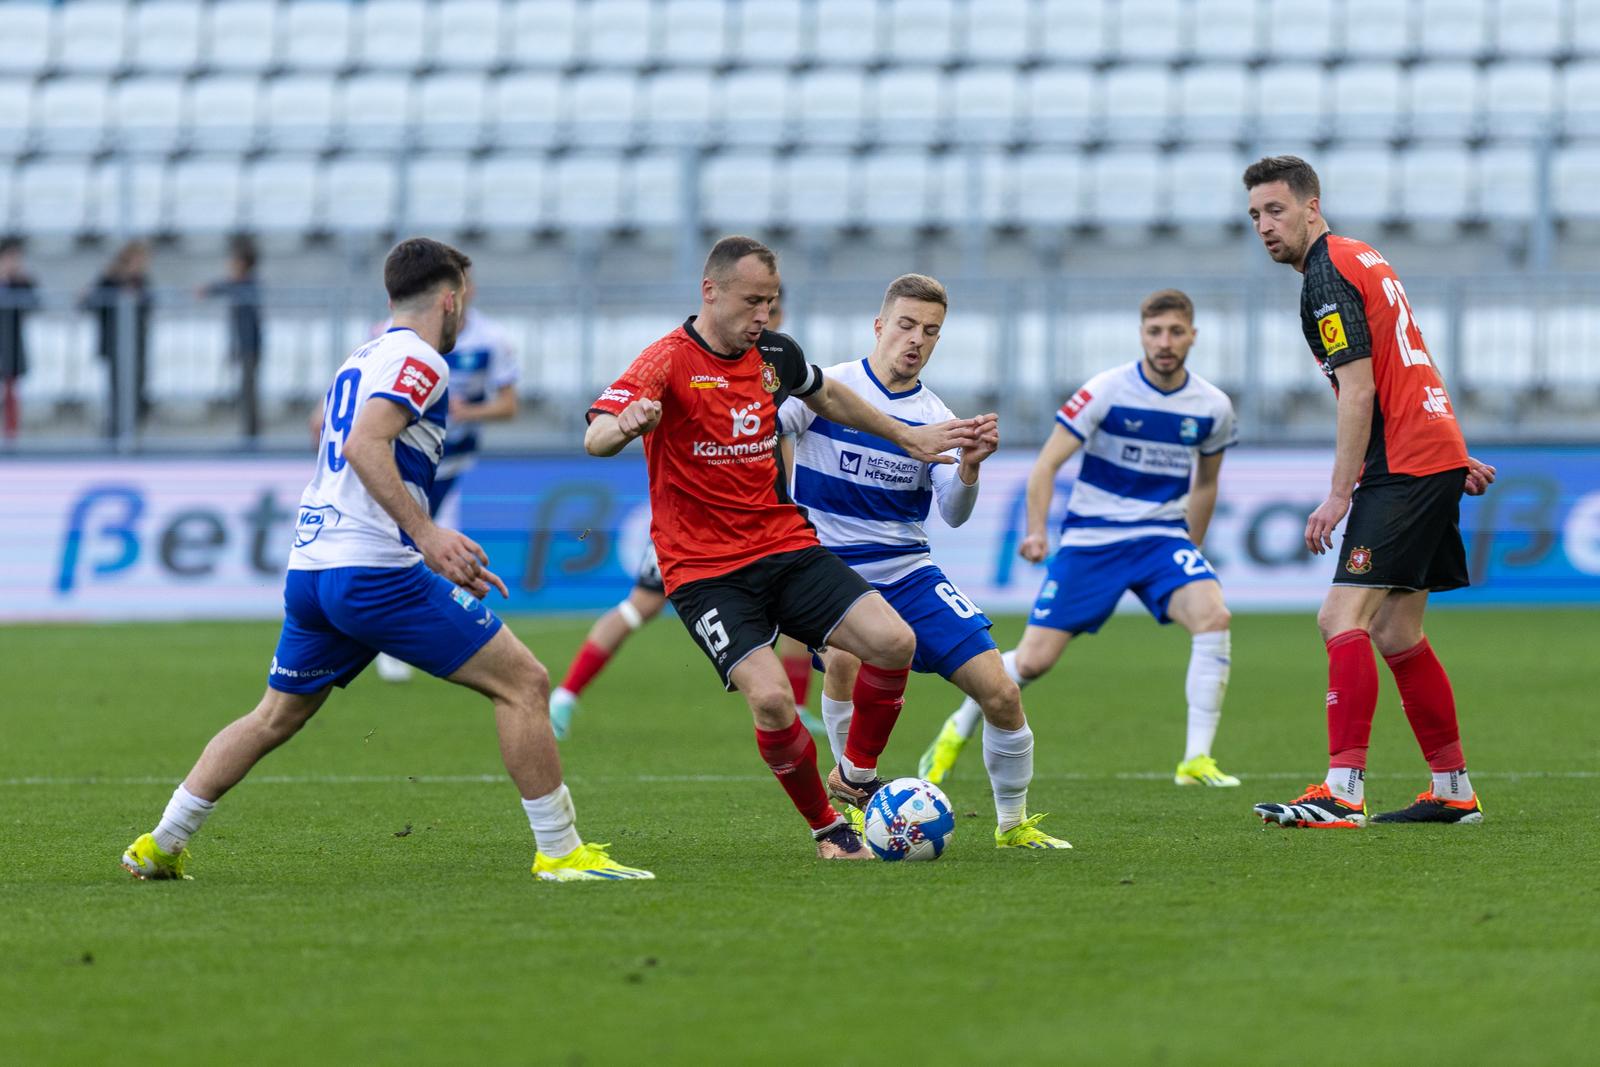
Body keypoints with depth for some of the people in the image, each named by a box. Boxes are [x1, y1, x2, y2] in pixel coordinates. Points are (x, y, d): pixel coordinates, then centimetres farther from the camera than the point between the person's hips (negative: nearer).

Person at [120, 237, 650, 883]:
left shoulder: (362, 361, 23)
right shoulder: (417, 359, -6)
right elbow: (364, 445, -21)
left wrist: (445, 561, 30)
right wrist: (427, 533, -26)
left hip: (311, 565, 9)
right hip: (375, 570, -9)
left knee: (276, 717, 23)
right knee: (522, 682, -6)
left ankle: (161, 844, 24)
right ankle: (559, 852, -8)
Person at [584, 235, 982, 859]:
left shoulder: (774, 354, 5)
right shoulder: (669, 362, -14)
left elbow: (826, 397, 28)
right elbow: (595, 439, -29)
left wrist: (910, 438, 33)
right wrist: (624, 426, -53)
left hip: (786, 545, 6)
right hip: (704, 569, -6)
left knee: (894, 642, -13)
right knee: (771, 697, -24)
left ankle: (855, 777, 11)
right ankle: (827, 828, 1)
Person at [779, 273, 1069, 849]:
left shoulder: (936, 418, 4)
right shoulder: (826, 388, -7)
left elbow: (953, 514, -6)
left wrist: (969, 467, -26)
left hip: (909, 572, 4)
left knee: (1001, 693, -5)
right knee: (845, 659, -35)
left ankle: (1013, 824, 16)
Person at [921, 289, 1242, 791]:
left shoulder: (1212, 407, 0)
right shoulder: (1106, 392, -12)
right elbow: (1046, 465, -9)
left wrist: (1191, 553, 21)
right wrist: (1036, 532, -22)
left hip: (1162, 538, 2)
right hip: (1090, 539, -2)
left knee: (1212, 614, -27)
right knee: (1033, 660, -5)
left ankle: (1197, 760, -24)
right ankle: (958, 730, 25)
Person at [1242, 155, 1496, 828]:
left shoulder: (1328, 275, -12)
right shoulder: (1360, 259, 19)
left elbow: (1359, 393, -18)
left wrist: (1339, 496, -18)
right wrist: (1455, 457, 29)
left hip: (1404, 468, -10)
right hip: (1435, 457, 10)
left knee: (1344, 617, -16)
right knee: (1394, 632, 13)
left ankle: (1342, 792, -24)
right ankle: (1454, 791, 16)